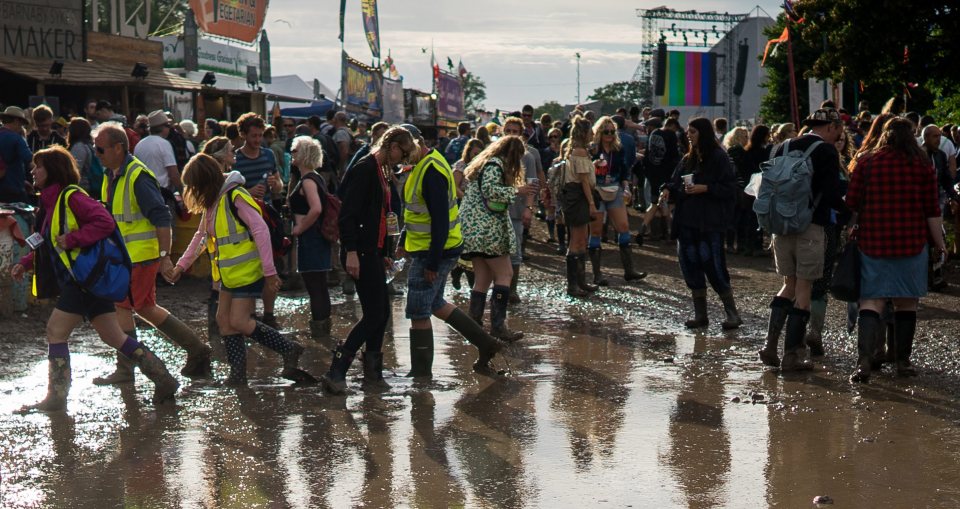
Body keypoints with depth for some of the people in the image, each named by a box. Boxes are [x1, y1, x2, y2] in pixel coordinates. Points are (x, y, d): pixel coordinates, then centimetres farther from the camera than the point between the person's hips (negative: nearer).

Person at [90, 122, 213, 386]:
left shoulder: (138, 177, -18)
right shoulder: (111, 175, 11)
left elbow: (162, 218, -20)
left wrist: (164, 255, -22)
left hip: (139, 255, -10)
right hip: (125, 254, 10)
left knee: (122, 306, -5)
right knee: (145, 307, 14)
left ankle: (125, 370, 6)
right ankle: (197, 350, 22)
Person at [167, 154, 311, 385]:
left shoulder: (235, 197, -18)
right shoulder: (212, 202, 11)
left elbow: (261, 230, -22)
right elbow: (201, 236, 22)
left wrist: (269, 270, -24)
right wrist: (181, 266, 18)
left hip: (248, 270, -10)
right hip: (230, 273, 10)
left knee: (239, 321, -9)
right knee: (224, 319, 7)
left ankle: (289, 350, 1)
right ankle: (237, 372, 12)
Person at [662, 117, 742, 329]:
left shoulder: (718, 158, -6)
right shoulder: (688, 159, 15)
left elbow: (729, 188, -10)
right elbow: (676, 183, 19)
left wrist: (704, 188, -18)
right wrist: (669, 190, -2)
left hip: (710, 223, -7)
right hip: (687, 222, 7)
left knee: (714, 266, -8)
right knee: (691, 267, 7)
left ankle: (732, 314, 2)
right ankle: (700, 315, 15)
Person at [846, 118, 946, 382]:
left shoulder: (866, 162, 2)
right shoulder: (922, 165, 1)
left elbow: (851, 204, 3)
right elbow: (932, 210, 1)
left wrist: (852, 232, 19)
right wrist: (940, 243, 10)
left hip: (872, 241, 0)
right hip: (911, 242, 0)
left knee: (871, 301, 0)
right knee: (906, 303, 11)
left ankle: (863, 359, -17)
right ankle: (903, 360, 16)